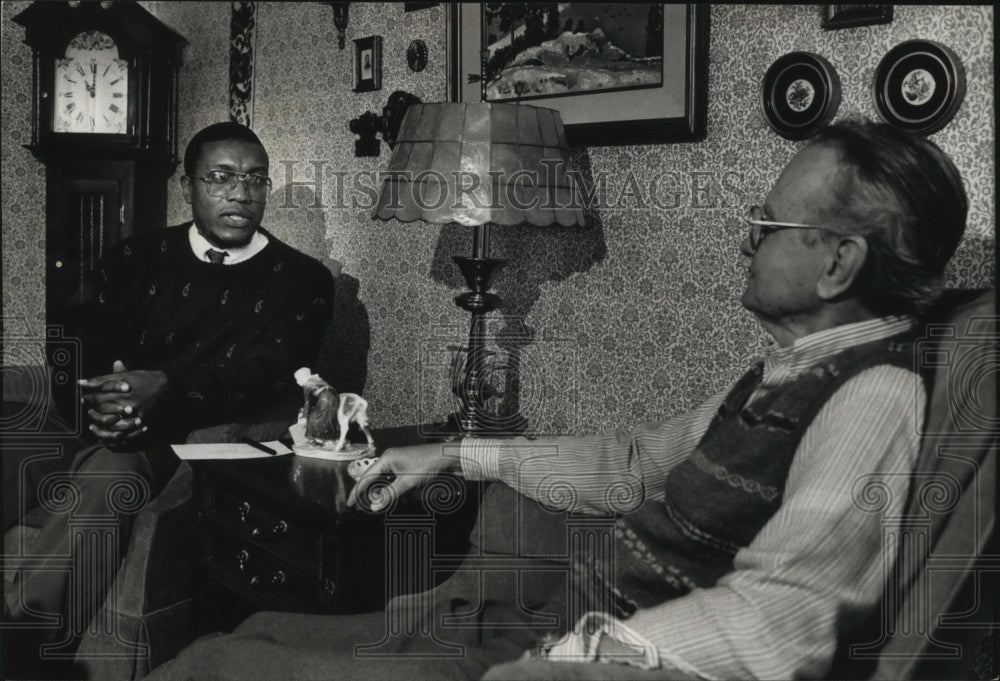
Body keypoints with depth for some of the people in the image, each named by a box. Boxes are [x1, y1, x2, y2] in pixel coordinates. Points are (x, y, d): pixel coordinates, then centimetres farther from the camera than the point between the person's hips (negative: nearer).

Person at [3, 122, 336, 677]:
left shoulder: (302, 280, 6)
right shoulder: (136, 259, 15)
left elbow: (265, 373, -8)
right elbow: (85, 352, 6)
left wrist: (167, 389, -26)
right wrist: (108, 402, -19)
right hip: (128, 443, 2)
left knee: (109, 478, -31)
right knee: (107, 478, -32)